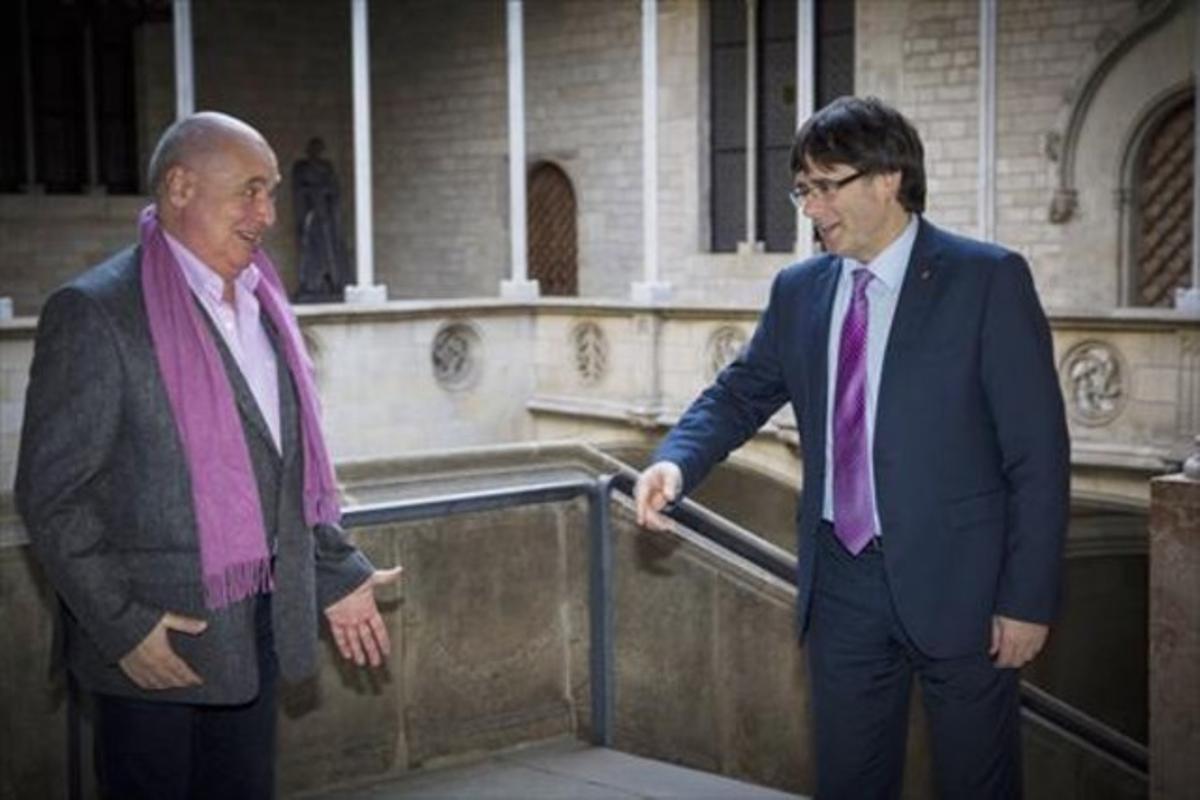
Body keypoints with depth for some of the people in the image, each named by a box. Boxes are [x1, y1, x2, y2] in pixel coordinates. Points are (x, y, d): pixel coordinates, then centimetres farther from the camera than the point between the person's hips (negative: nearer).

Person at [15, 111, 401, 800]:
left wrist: (337, 575, 13)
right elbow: (50, 492, -14)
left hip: (259, 633, 7)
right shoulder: (94, 312, -12)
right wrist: (122, 624, -17)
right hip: (153, 643, -7)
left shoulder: (262, 306, 11)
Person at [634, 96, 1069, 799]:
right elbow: (742, 392, 13)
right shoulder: (798, 291, 7)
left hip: (957, 584, -4)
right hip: (841, 583, 4)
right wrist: (676, 462, -9)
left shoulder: (989, 280, -9)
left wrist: (1029, 599, -12)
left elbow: (1039, 453, -9)